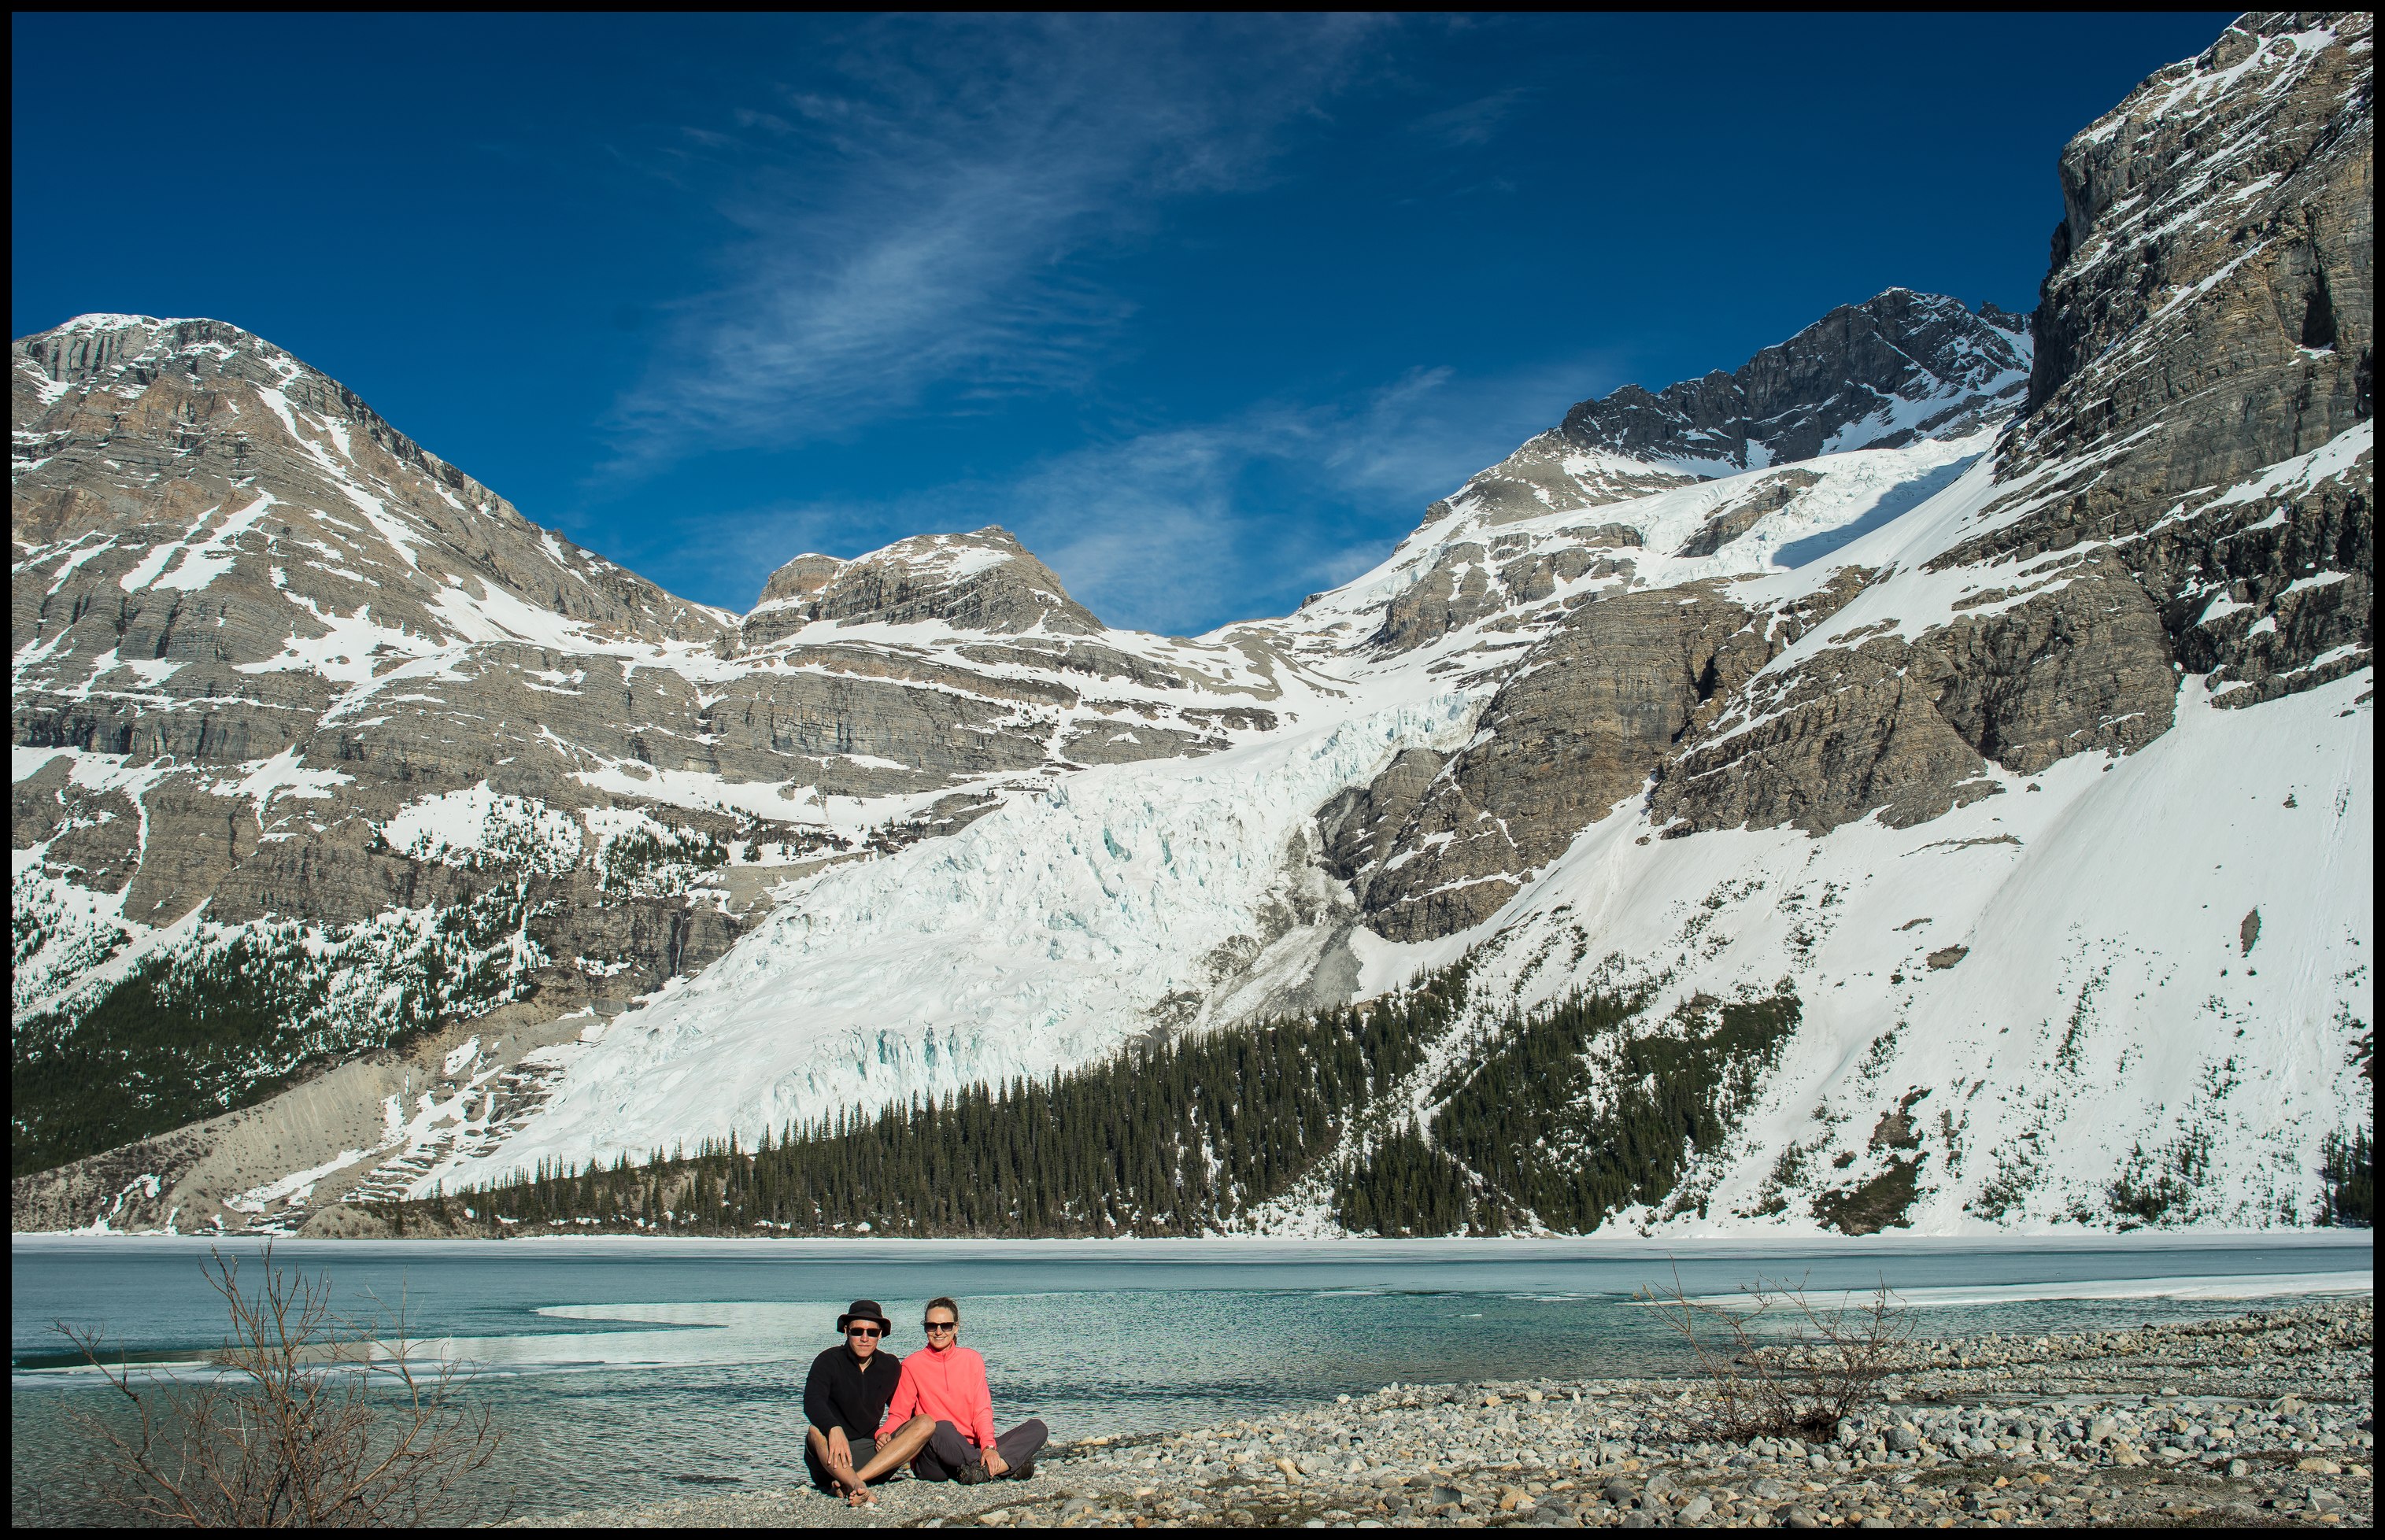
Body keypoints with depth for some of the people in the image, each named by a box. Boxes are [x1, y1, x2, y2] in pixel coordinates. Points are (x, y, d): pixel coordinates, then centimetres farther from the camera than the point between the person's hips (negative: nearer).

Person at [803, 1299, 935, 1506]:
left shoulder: (890, 1367, 10)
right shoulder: (828, 1361, -4)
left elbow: (901, 1412, 18)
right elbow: (812, 1402, -22)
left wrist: (886, 1432, -5)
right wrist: (834, 1429, -42)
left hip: (870, 1450, 4)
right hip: (832, 1457, -4)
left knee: (926, 1424, -18)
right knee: (816, 1431, -35)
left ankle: (848, 1482, -34)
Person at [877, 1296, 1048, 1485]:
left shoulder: (971, 1359, 11)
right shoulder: (912, 1365, 4)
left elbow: (982, 1410, 4)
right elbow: (899, 1414, 2)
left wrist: (989, 1447, -14)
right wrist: (884, 1434, -21)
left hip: (972, 1449, 4)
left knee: (1037, 1428, -13)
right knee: (942, 1428, -38)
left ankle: (986, 1469, -34)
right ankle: (1009, 1466, -30)